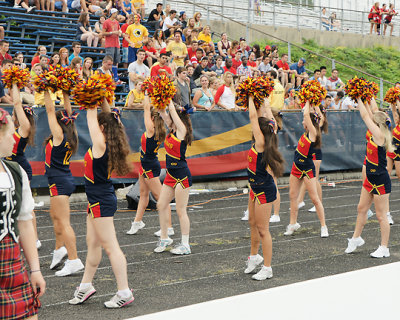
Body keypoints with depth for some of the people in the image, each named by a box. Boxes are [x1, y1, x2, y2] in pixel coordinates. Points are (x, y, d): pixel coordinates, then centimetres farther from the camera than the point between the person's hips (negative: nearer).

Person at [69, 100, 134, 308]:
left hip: (101, 201, -10)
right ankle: (85, 286, 29)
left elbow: (91, 117, -16)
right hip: (99, 199, 10)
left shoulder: (100, 145, -20)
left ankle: (124, 293, -1)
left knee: (110, 246, -5)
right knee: (93, 243, 17)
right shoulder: (108, 144, 3)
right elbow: (108, 115, 13)